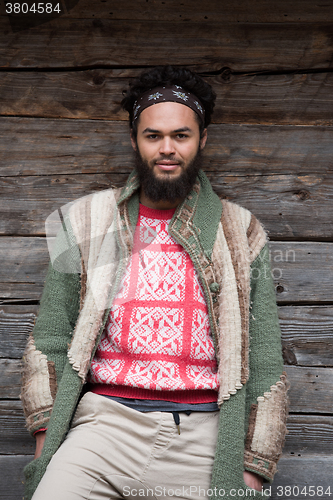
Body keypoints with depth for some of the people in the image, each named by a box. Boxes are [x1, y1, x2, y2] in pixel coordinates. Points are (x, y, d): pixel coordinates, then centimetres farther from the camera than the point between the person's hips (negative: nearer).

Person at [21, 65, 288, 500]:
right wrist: (46, 442, 0)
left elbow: (264, 364, 6)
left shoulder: (241, 234, 7)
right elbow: (50, 338, 8)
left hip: (204, 431, 1)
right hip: (106, 421, 0)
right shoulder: (88, 221, 9)